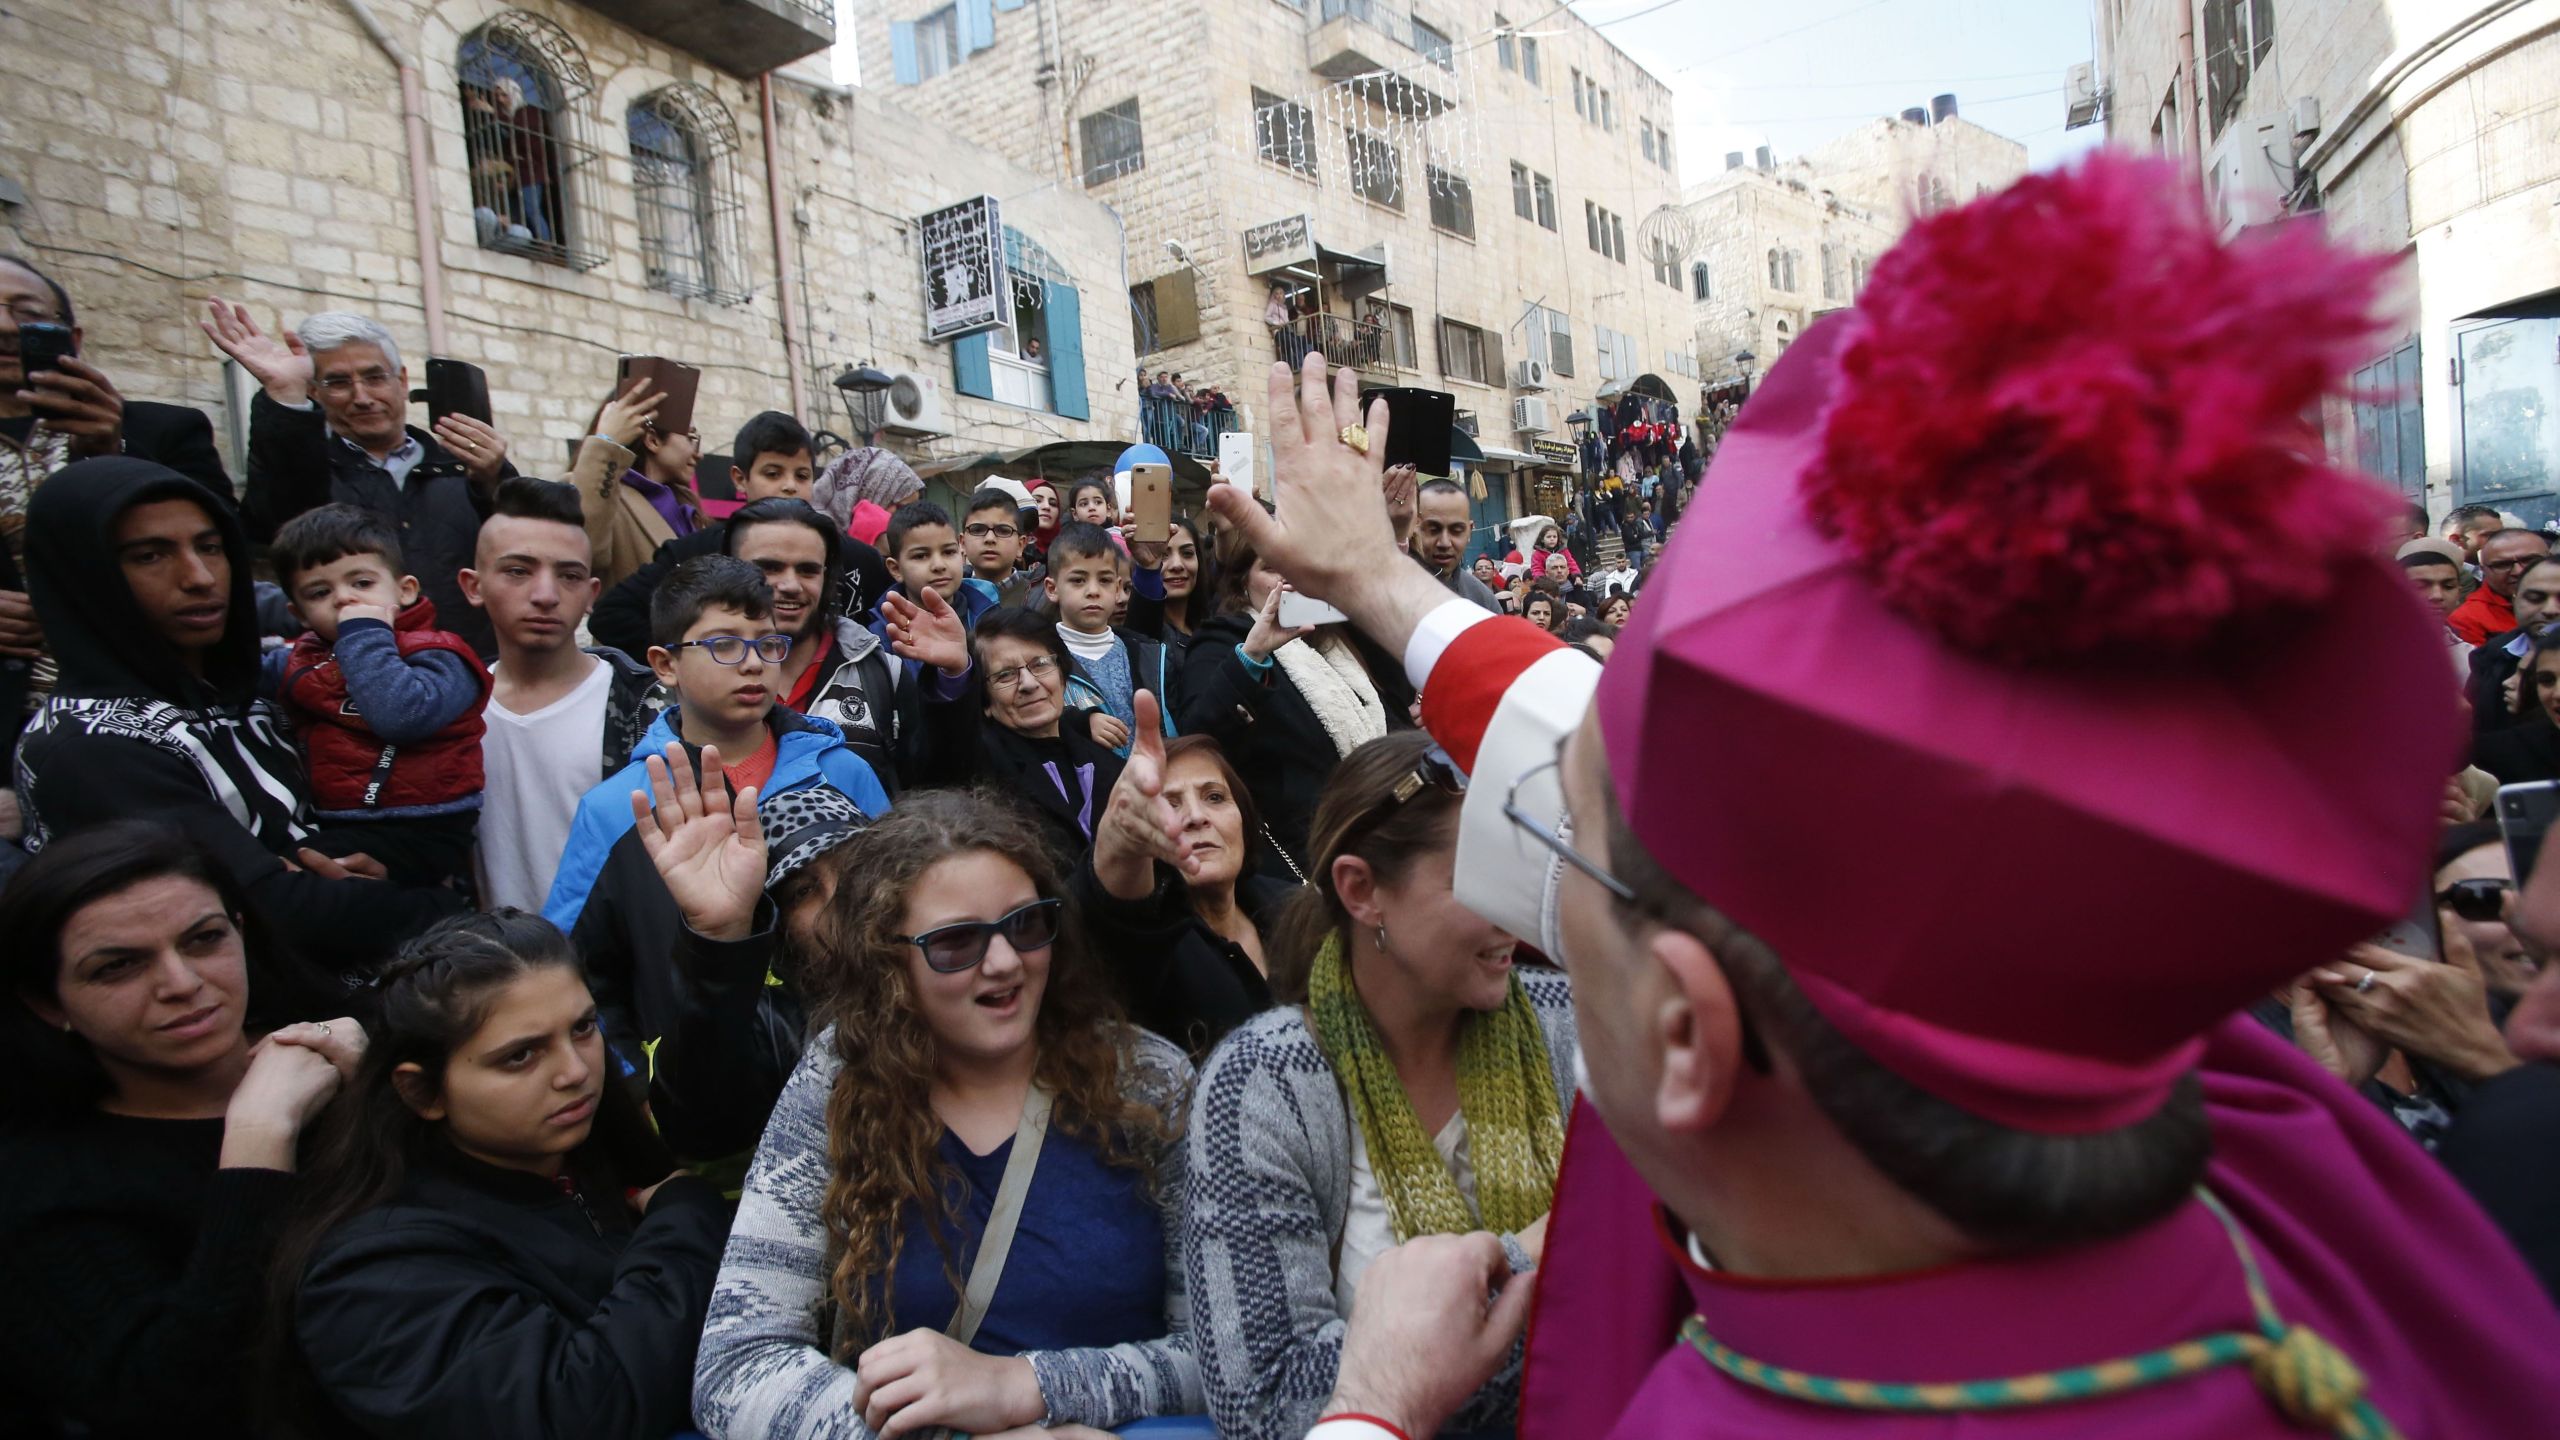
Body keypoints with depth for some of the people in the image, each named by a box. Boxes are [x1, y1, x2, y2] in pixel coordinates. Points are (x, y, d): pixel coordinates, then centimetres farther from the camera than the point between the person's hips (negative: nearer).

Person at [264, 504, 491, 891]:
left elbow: (402, 717, -27)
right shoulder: (302, 661, 18)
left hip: (418, 831, -8)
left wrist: (366, 636, -18)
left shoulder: (435, 656, -8)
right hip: (328, 825, 9)